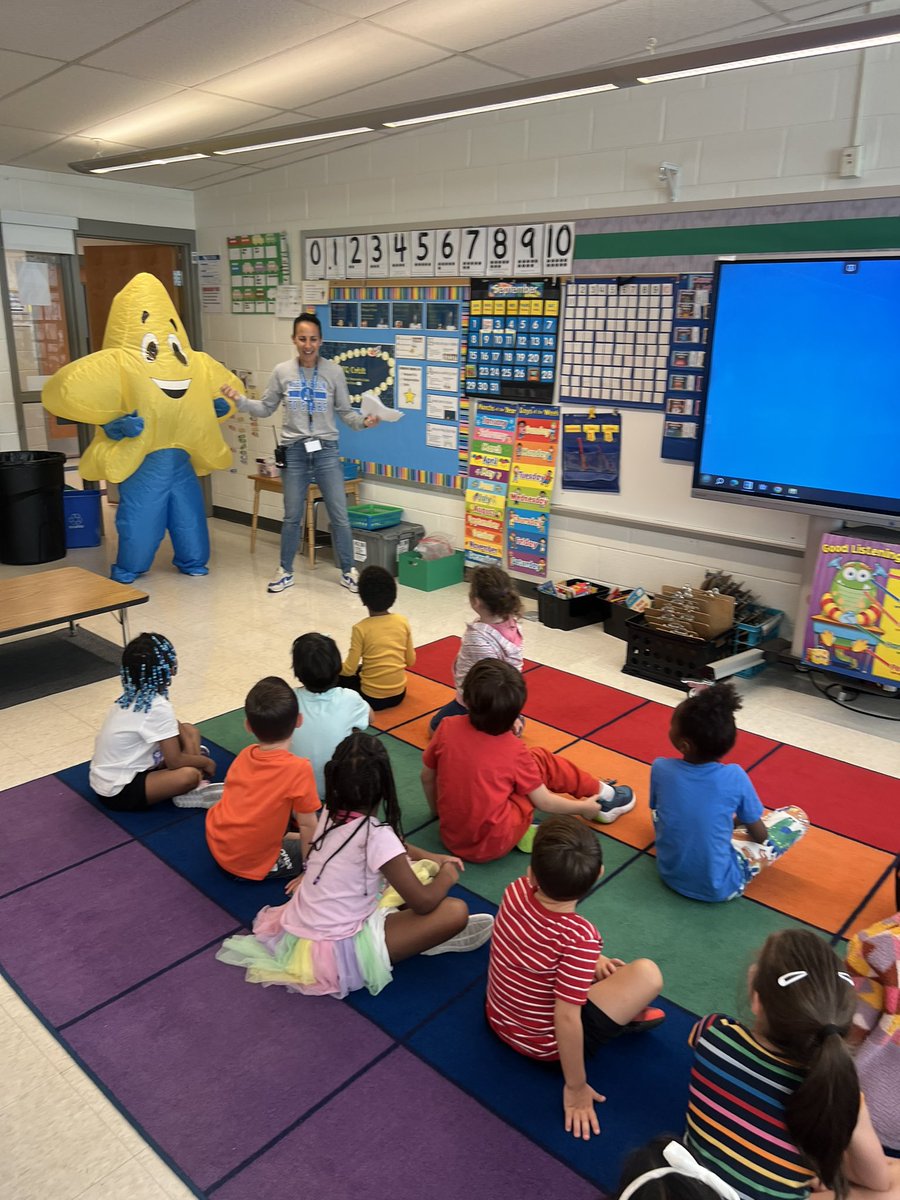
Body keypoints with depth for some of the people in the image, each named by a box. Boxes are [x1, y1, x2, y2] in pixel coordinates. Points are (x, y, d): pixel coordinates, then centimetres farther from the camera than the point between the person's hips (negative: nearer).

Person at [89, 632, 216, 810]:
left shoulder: (135, 695, 0)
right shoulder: (158, 707, -25)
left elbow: (178, 728, 13)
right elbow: (175, 762, -20)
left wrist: (196, 759, 1)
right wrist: (205, 762, -2)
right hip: (119, 792, -10)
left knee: (189, 731, 7)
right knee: (189, 775, -33)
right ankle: (188, 795, -3)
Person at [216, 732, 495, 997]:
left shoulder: (331, 813, -3)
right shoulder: (377, 835, -24)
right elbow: (423, 902, -16)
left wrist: (428, 857, 16)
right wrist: (446, 875, 3)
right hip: (335, 952, -8)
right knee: (456, 911, -14)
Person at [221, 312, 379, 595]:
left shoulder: (333, 371, -3)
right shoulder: (282, 372, -1)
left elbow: (345, 412, 0)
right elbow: (266, 409, 7)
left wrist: (363, 421, -18)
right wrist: (240, 401, -8)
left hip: (326, 451, 0)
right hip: (294, 452, 1)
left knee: (339, 516, 3)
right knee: (292, 517, 10)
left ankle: (348, 571, 19)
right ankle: (285, 571, 26)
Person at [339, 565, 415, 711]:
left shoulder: (360, 628, -17)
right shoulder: (403, 622, -6)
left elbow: (349, 669, -14)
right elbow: (411, 661, 2)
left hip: (372, 698, -5)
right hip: (399, 694, 5)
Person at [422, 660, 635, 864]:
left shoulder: (448, 727, -10)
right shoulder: (514, 750, -15)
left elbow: (427, 777, 3)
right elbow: (543, 802, -4)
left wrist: (437, 810, 22)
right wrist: (582, 807, 14)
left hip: (451, 838, 4)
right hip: (494, 843, -4)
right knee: (540, 759, 6)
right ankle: (602, 797, 24)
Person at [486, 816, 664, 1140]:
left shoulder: (516, 890, -17)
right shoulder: (581, 938, -33)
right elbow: (566, 1019, -29)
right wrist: (576, 1087, -15)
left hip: (498, 1017, 6)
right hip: (545, 1044, -6)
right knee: (648, 973, -14)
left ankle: (623, 1014, 15)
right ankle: (625, 1018, 16)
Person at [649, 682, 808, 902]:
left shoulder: (660, 768, -16)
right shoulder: (734, 777, -22)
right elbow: (761, 836, -7)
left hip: (669, 873, 3)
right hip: (718, 887, -3)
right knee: (797, 816, 6)